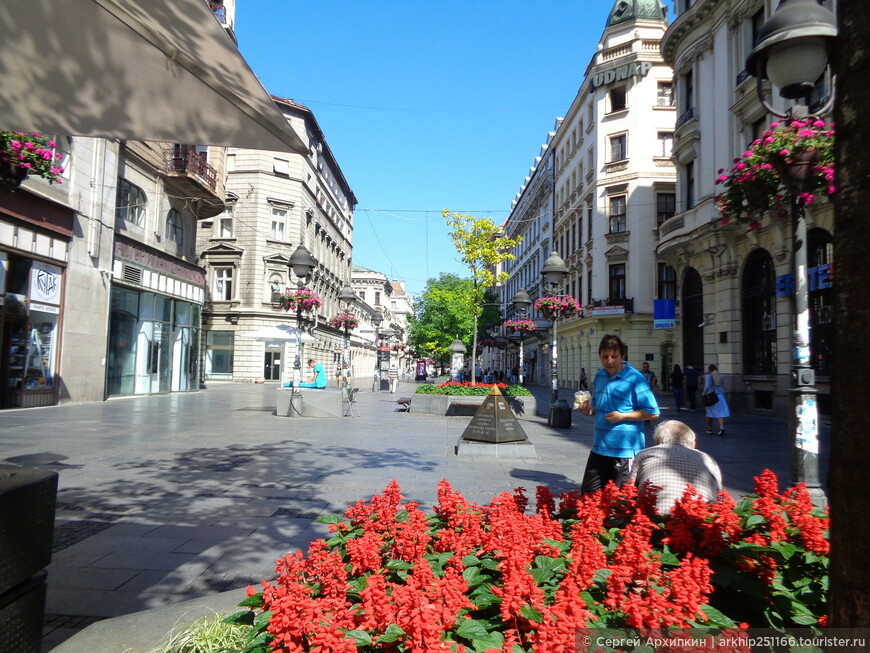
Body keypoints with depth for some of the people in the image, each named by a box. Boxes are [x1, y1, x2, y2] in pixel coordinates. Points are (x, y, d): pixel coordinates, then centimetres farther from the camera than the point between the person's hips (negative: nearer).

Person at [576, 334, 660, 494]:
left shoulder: (635, 379, -12)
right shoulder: (599, 376, 10)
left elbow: (653, 413, -12)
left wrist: (622, 416, -19)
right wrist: (589, 409, 2)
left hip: (625, 450, -7)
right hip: (599, 447, 7)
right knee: (588, 493, 12)